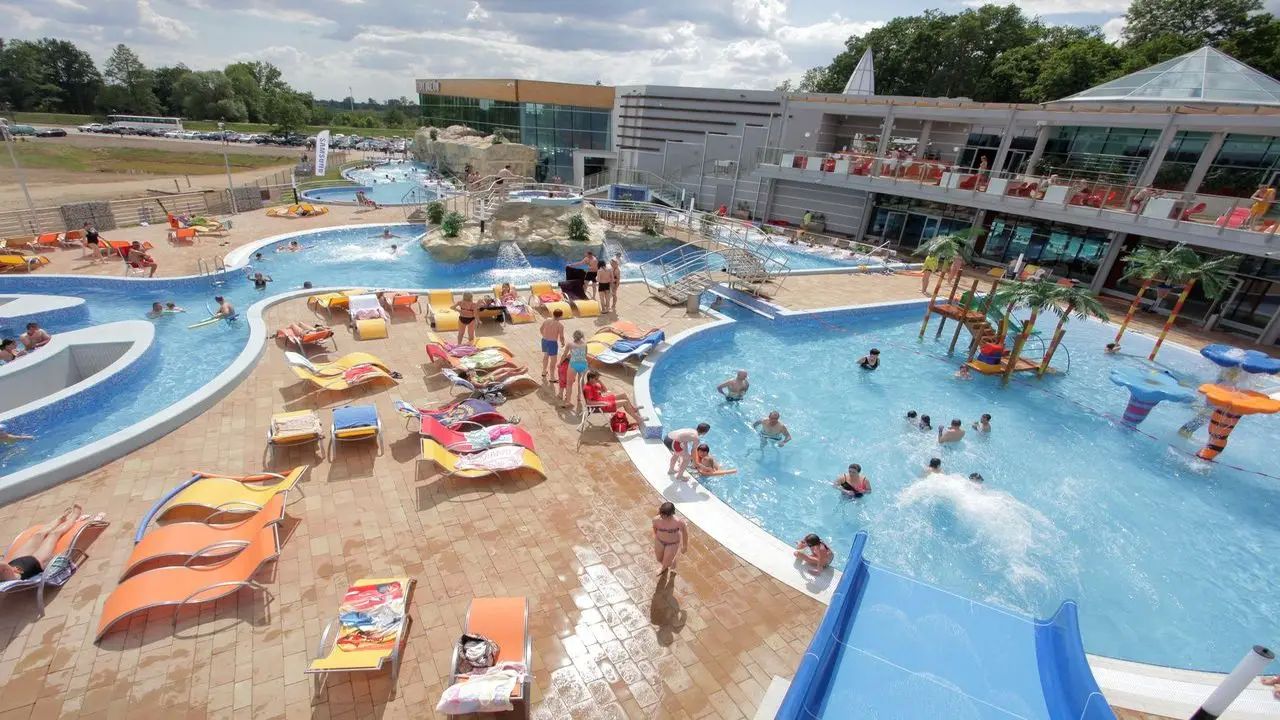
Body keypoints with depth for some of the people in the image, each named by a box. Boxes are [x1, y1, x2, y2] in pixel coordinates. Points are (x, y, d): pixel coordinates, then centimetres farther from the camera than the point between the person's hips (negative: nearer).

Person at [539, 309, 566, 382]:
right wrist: (563, 343, 6)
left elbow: (541, 330, 14)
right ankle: (552, 378, 18)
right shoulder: (560, 325, -17)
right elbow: (561, 337, -16)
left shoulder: (546, 320, 0)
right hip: (553, 343, -6)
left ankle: (544, 372, 48)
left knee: (546, 356, 30)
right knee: (553, 361, 8)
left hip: (544, 341, 6)